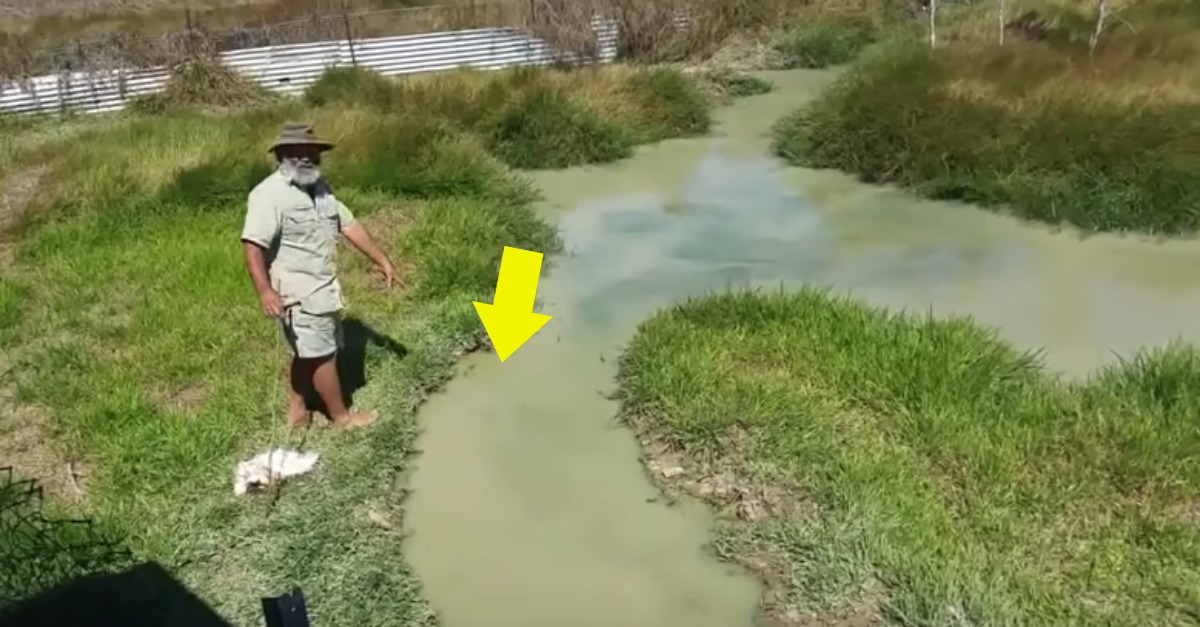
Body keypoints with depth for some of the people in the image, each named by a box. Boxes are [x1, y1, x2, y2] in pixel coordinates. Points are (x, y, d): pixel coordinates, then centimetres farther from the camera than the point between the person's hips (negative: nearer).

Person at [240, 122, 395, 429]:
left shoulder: (319, 187, 9)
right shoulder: (268, 194, -18)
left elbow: (349, 225, 14)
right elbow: (253, 245, -26)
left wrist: (381, 260, 14)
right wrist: (265, 290, -37)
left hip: (322, 288, 9)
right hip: (298, 293, -9)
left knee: (308, 353, 18)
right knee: (323, 354, 1)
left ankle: (297, 412, 32)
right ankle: (341, 416, 16)